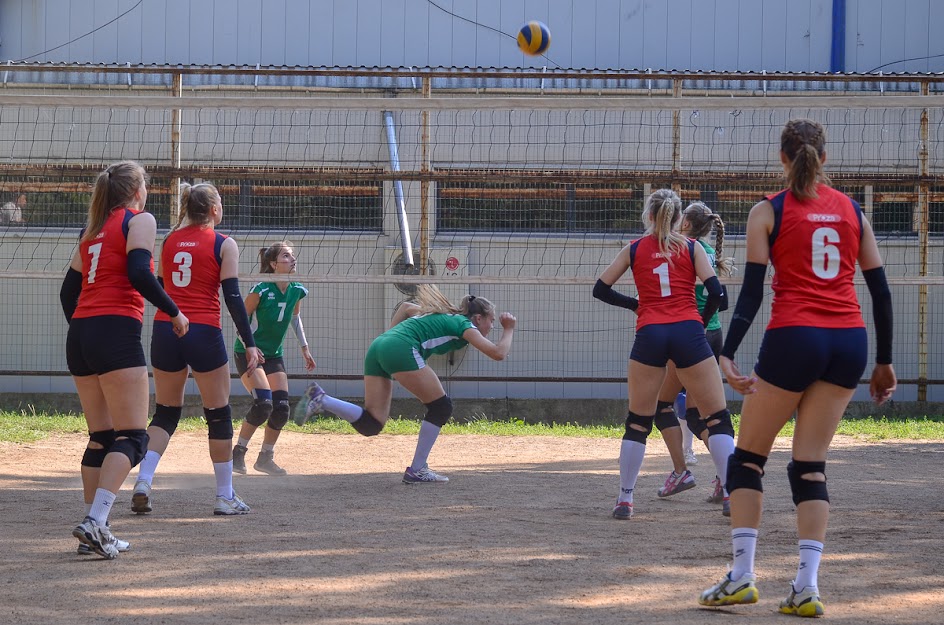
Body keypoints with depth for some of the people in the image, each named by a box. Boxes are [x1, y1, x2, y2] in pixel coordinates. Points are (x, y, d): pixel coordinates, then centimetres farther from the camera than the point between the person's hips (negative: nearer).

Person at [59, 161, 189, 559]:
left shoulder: (93, 230, 21)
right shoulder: (140, 220, 1)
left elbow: (68, 290, 20)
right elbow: (139, 273, -15)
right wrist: (174, 312, -5)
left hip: (79, 333, 8)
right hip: (117, 333, -7)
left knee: (101, 438, 12)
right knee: (132, 437, -8)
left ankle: (94, 531, 7)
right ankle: (95, 522, -24)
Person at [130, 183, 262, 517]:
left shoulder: (169, 241, 11)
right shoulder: (224, 245, -2)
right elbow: (232, 297, -8)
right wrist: (249, 343, -6)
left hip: (165, 331, 4)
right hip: (204, 334, -4)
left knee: (165, 413, 13)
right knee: (219, 414, 7)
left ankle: (143, 481, -7)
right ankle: (225, 496, 10)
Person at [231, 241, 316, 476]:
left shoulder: (297, 290, -2)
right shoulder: (261, 290, -21)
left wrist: (304, 348, 16)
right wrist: (249, 349, -23)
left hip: (274, 355, 6)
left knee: (281, 407, -3)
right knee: (263, 403, -21)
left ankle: (266, 458, 13)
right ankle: (238, 452, -6)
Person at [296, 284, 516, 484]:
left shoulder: (442, 316, 32)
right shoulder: (464, 325, 8)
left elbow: (406, 307, 41)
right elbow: (498, 353, -1)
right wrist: (508, 331, 17)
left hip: (377, 347, 8)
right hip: (401, 350, -8)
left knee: (370, 425, 4)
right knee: (440, 408, 5)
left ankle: (321, 401, -13)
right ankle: (416, 471, 5)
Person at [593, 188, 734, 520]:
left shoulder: (634, 250, 13)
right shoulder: (692, 248, 9)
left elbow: (600, 290, 14)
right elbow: (715, 291, -2)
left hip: (649, 334, 1)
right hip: (688, 332, -1)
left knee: (638, 422, 12)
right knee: (718, 418, 3)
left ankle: (625, 499, 10)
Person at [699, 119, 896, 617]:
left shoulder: (768, 212, 1)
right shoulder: (852, 209, 11)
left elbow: (752, 290, -9)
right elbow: (880, 288, 10)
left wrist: (727, 355, -13)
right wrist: (884, 362, 16)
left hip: (794, 338, -4)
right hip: (849, 342, 4)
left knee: (748, 457, 11)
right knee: (810, 465, 7)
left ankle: (742, 576, 3)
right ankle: (807, 585, -4)